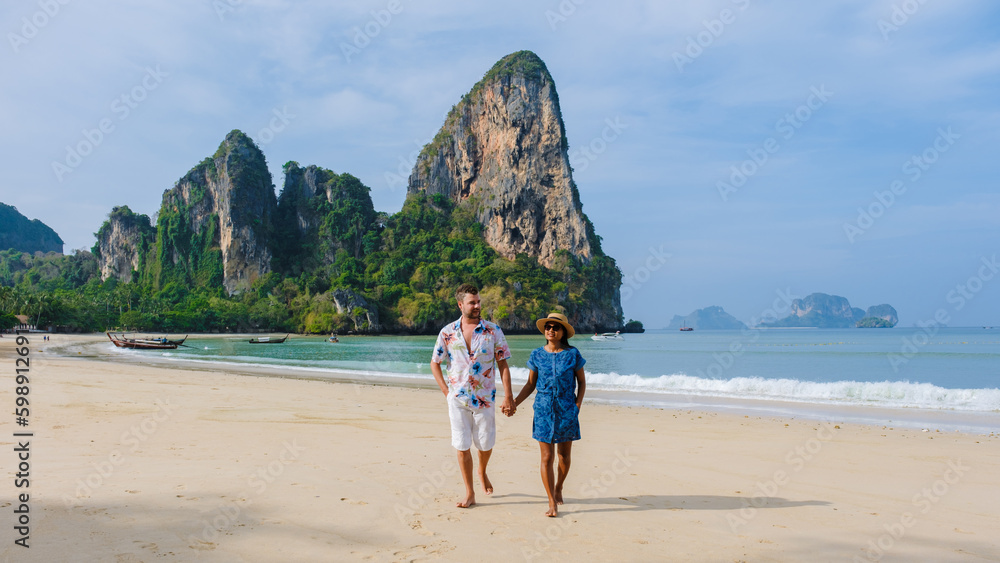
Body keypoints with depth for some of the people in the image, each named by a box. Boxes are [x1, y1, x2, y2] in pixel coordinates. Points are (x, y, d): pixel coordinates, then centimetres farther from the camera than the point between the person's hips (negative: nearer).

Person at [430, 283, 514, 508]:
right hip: (458, 399, 0)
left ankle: (482, 473, 42)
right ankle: (469, 493, 14)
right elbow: (435, 363, 10)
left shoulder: (493, 331, -3)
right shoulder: (447, 333, 0)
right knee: (462, 446, 1)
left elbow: (503, 364, -1)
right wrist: (446, 391, 2)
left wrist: (508, 395, -7)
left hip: (485, 398, 0)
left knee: (486, 444, 10)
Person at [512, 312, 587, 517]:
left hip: (567, 410, 0)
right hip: (544, 410, 0)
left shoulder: (572, 354, -2)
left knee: (564, 455, 11)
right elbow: (530, 385, 9)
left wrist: (577, 405, -4)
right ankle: (552, 502, 6)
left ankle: (559, 488, 38)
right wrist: (514, 403, -1)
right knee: (547, 458, -2)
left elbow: (582, 382, 6)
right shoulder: (537, 355, 1)